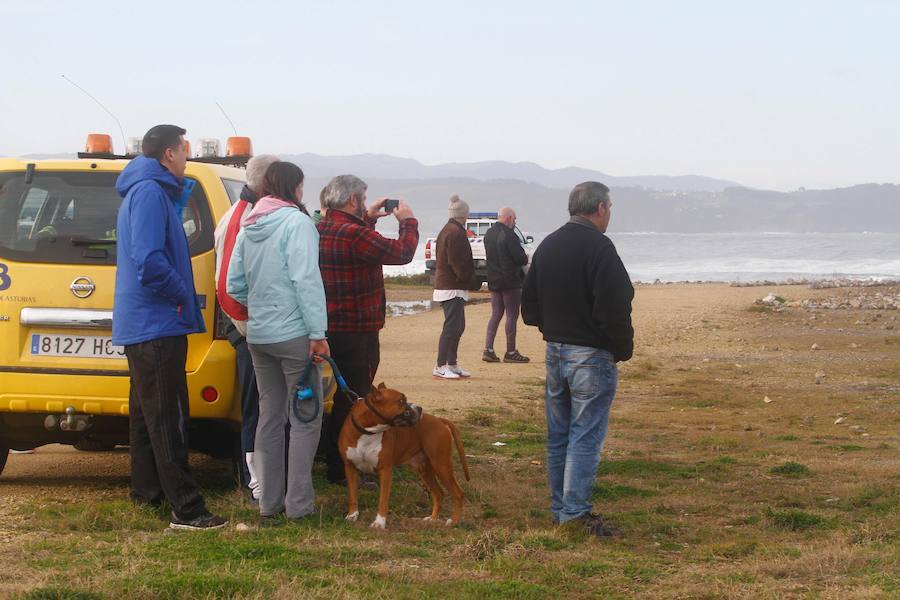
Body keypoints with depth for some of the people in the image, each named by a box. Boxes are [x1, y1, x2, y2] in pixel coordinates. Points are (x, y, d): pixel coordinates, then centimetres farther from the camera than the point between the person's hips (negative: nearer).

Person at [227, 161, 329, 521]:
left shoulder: (248, 228, 10)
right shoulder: (296, 222, -12)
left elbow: (234, 286, 10)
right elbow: (307, 281, -19)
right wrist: (317, 333, -19)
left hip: (258, 336, 7)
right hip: (294, 334, -7)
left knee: (270, 416, 13)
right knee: (305, 418, 0)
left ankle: (269, 502, 15)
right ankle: (298, 503, -1)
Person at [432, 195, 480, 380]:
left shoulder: (447, 230, 17)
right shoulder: (456, 232, -15)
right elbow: (457, 262, -20)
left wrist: (471, 280, 16)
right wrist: (473, 281, -12)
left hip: (445, 284, 10)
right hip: (453, 288, -10)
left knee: (457, 326, 14)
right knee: (452, 326, -9)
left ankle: (452, 364, 18)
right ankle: (441, 366, -8)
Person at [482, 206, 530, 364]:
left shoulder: (489, 234, 10)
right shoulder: (508, 235, -17)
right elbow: (521, 258, -20)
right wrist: (525, 259, 4)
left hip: (494, 280, 8)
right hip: (511, 281, -8)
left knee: (496, 314, 12)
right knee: (512, 315, 0)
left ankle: (488, 349, 5)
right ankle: (511, 352, 3)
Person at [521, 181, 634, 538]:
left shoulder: (547, 245, 10)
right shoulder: (598, 247, -16)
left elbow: (529, 304, 16)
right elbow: (614, 309, -20)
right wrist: (623, 349, -7)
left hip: (554, 351, 8)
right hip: (590, 354, -8)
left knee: (558, 435, 13)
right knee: (586, 436, -5)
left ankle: (560, 509, 19)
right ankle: (576, 512, -7)